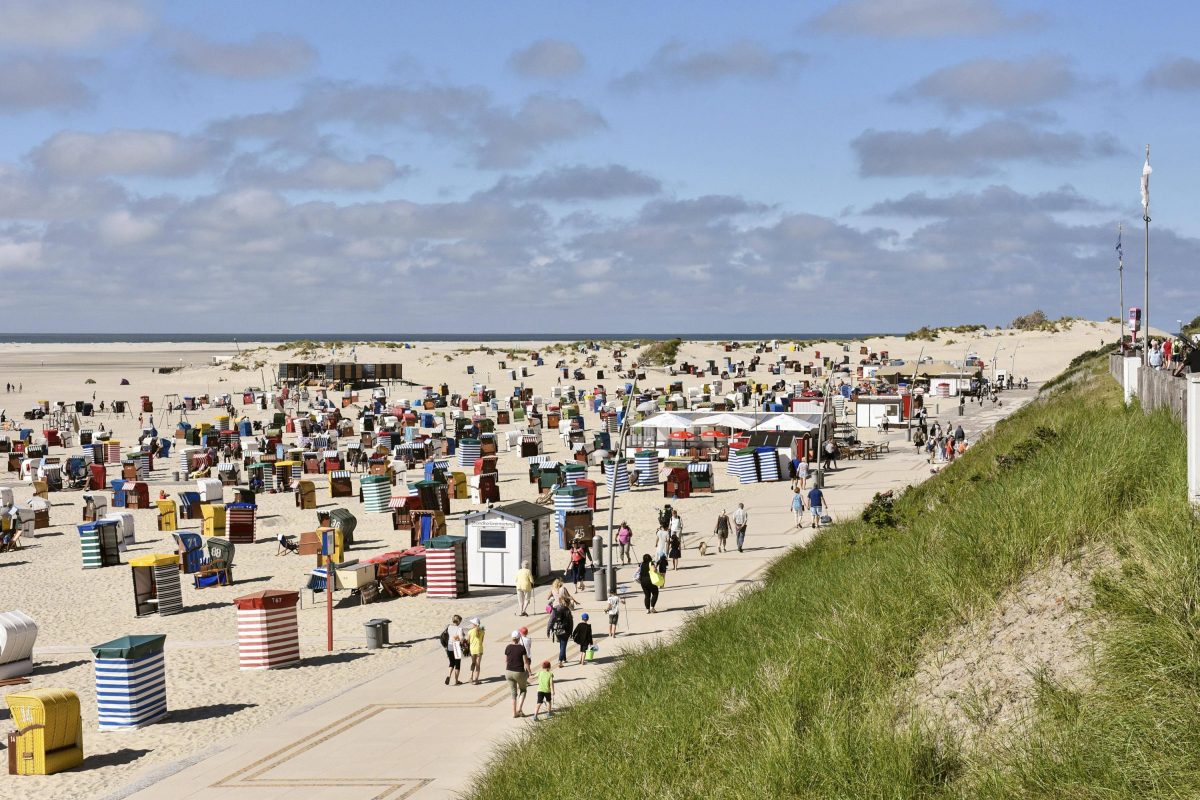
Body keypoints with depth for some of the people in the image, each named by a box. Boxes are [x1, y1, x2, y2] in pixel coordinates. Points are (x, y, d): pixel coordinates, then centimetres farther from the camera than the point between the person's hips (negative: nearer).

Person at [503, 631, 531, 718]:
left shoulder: (508, 648, -2)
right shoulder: (522, 648, -12)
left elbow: (506, 661, 5)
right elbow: (526, 662, -10)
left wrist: (506, 673, 16)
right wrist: (529, 672, -2)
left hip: (509, 672, 3)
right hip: (519, 672, -3)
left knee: (513, 693, 14)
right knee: (523, 690, 20)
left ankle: (514, 713, 15)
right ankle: (519, 708, 4)